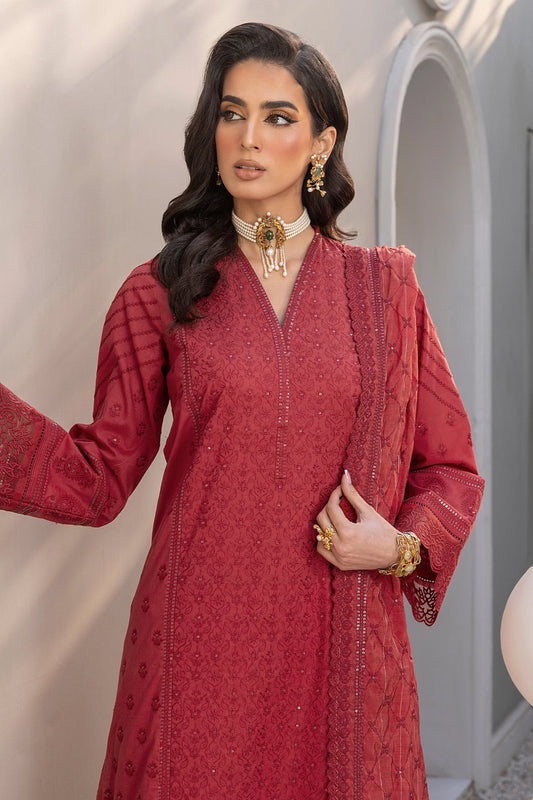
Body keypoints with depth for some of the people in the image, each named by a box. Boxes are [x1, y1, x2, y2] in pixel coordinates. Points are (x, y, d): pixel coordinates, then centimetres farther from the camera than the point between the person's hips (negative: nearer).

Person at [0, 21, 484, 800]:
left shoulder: (384, 286, 5)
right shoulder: (159, 292, 3)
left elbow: (450, 466, 10)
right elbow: (99, 479, 1)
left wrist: (405, 546, -8)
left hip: (341, 648, 1)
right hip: (201, 642, -1)